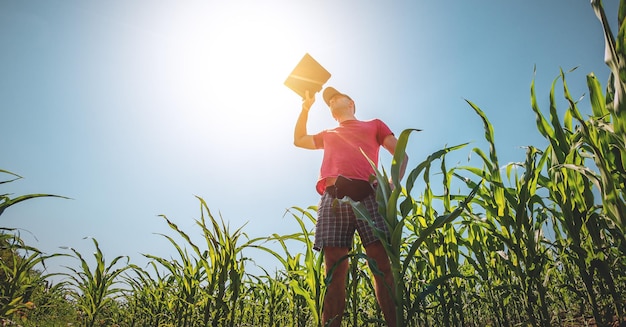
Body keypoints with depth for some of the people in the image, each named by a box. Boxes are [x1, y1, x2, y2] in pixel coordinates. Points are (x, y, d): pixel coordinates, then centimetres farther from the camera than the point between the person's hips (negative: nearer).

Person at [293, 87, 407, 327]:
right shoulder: (328, 135, 37)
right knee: (334, 273, -7)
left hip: (367, 195, -2)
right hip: (333, 197, 3)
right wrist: (306, 107, 47)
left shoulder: (374, 125, 27)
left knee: (382, 266, -10)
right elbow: (298, 140, 51)